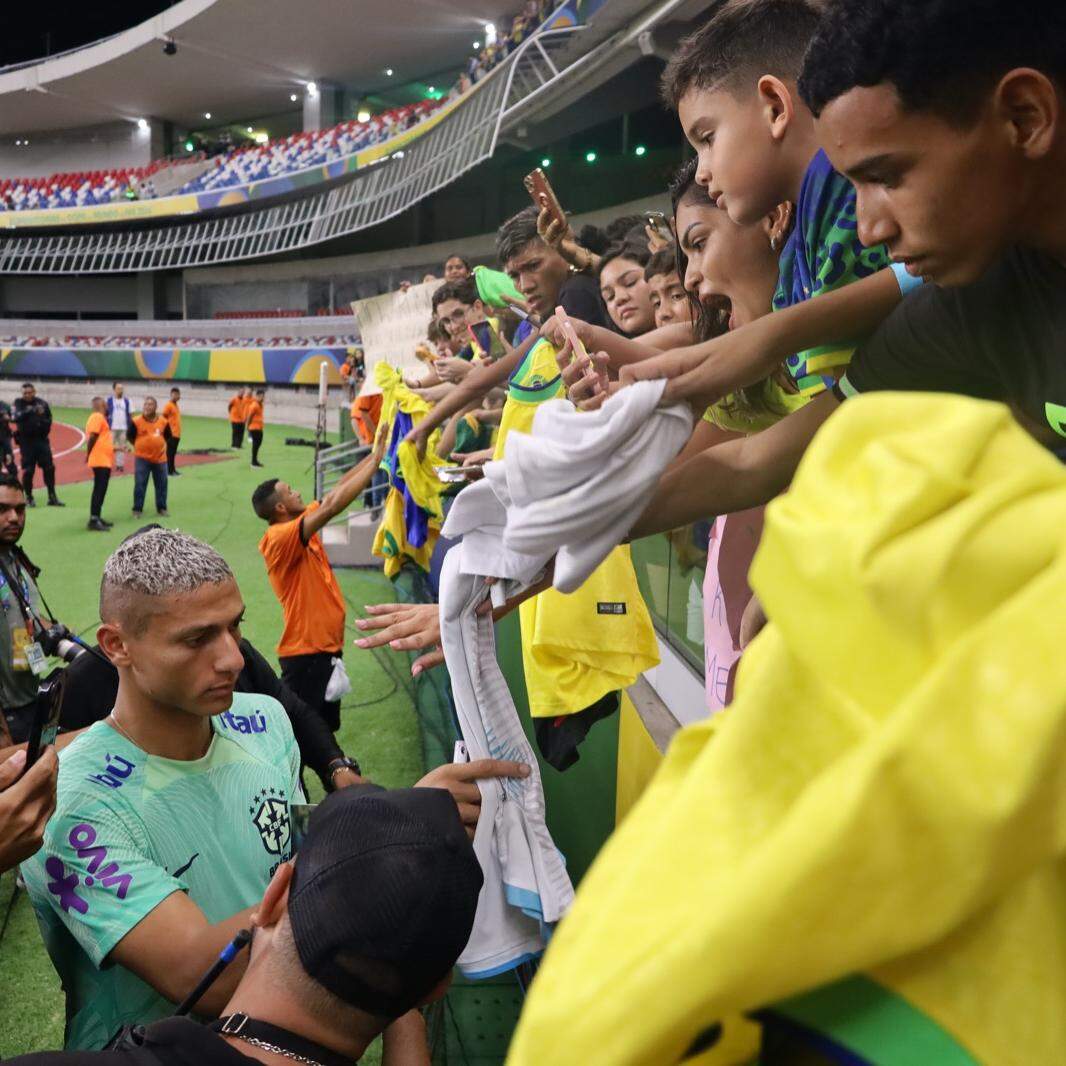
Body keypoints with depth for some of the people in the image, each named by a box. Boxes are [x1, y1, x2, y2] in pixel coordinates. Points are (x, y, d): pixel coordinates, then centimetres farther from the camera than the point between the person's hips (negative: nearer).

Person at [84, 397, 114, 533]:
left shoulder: (101, 418, 19)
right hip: (100, 461, -10)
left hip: (104, 461, 10)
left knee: (101, 490, 14)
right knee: (99, 490, -10)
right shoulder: (98, 417, -11)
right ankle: (93, 520, -10)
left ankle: (97, 518, 19)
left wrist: (117, 448, 24)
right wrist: (88, 454, -15)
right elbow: (92, 437, -20)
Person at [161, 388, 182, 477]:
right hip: (171, 434, -8)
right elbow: (164, 418, -13)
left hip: (177, 434, 8)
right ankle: (169, 471, -2)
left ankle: (172, 470, 18)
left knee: (173, 453, 13)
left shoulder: (177, 405, 15)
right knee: (169, 452, -5)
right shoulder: (168, 405, -11)